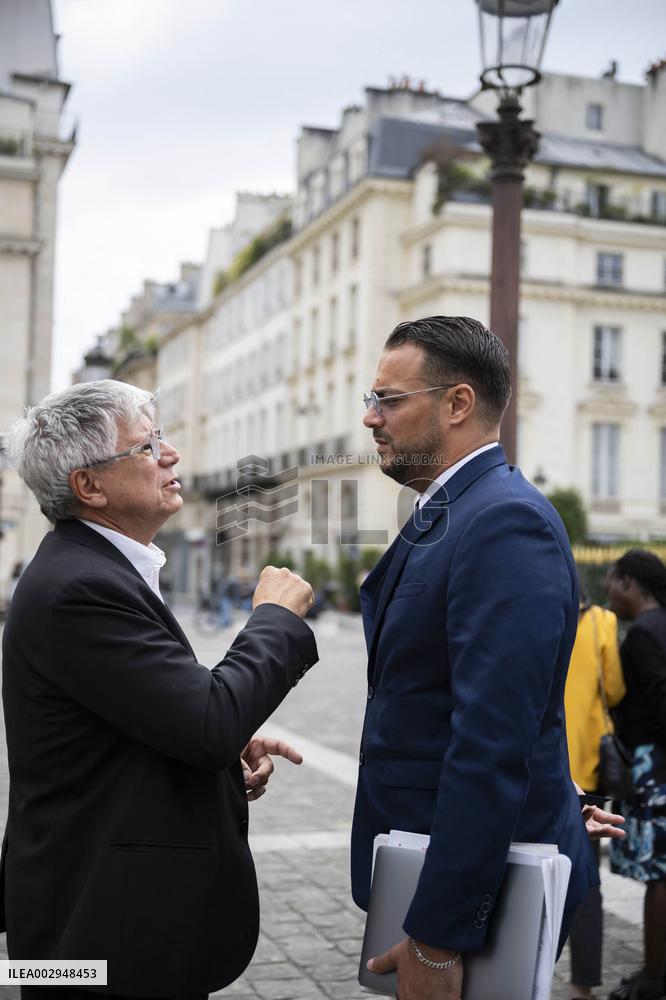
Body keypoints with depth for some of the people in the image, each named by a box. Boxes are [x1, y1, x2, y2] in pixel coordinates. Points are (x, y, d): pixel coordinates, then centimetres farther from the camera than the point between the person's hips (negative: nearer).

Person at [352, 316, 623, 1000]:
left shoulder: (507, 521, -21)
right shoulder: (443, 516, 11)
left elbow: (493, 743, -27)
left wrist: (436, 938, -24)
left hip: (471, 886, -9)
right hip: (420, 861, 9)